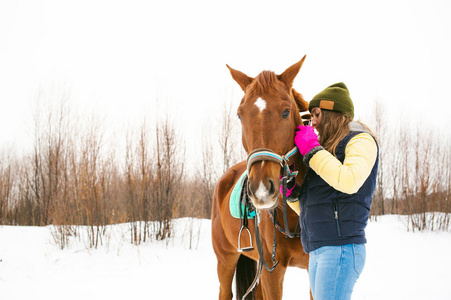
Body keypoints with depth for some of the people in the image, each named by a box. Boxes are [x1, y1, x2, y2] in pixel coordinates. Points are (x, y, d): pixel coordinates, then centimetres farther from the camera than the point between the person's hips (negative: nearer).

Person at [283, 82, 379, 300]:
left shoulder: (361, 141, 0)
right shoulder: (328, 149, 23)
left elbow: (349, 181, -22)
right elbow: (308, 209, 25)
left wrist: (311, 149, -11)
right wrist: (290, 191, 6)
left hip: (341, 248, -9)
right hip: (318, 252, 9)